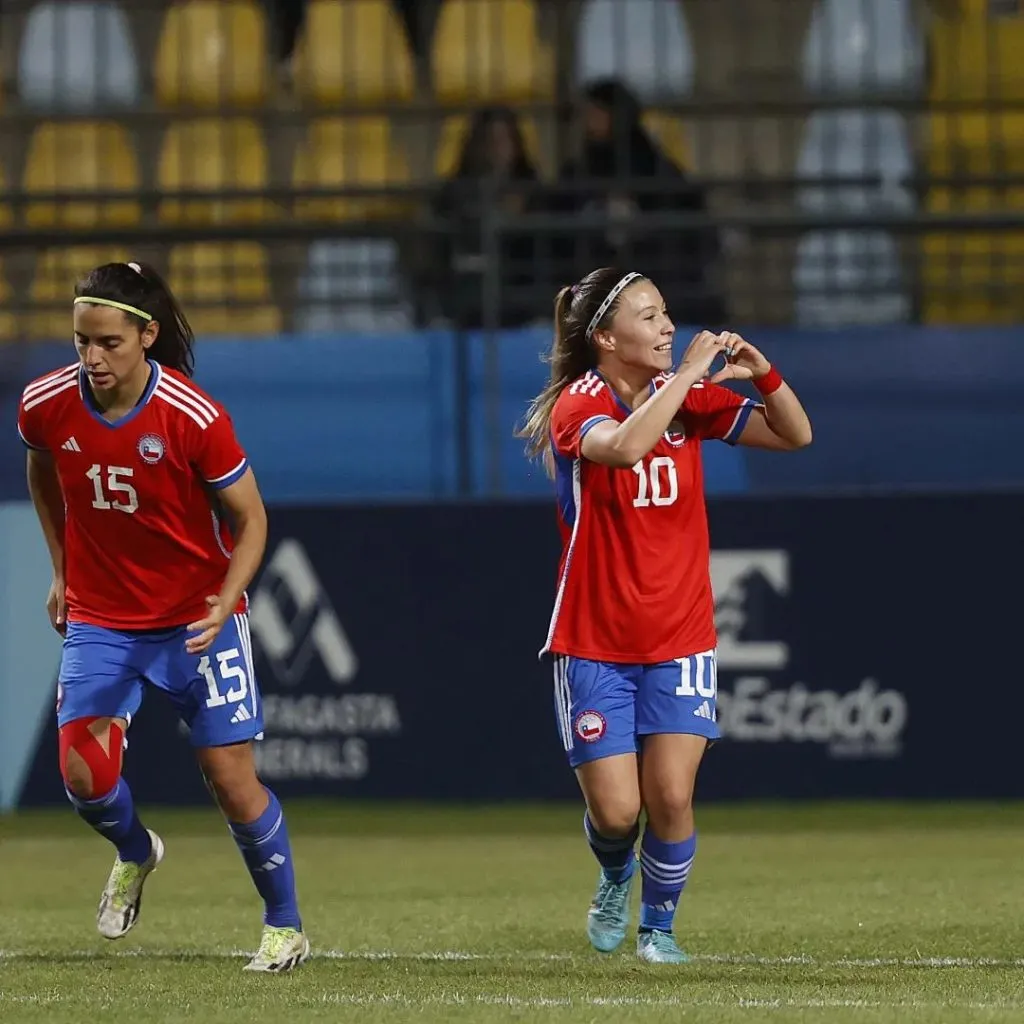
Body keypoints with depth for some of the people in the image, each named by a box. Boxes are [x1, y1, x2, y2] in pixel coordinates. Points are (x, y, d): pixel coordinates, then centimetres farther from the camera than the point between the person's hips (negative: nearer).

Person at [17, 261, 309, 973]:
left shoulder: (194, 418, -21)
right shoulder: (46, 406, -11)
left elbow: (251, 520, -9)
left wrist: (224, 601, -24)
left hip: (196, 615, -3)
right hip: (98, 616, 3)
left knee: (232, 778, -5)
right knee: (84, 772, -13)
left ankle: (285, 927, 15)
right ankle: (135, 854, 22)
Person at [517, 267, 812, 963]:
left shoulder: (690, 397, 3)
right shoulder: (577, 405, -12)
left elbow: (794, 435, 4)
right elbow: (623, 447, -35)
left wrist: (764, 374, -14)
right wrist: (689, 371, -31)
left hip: (679, 638, 3)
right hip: (595, 643, -3)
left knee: (671, 795, -11)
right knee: (616, 811, -6)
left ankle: (659, 926, 13)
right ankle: (615, 879, 30)